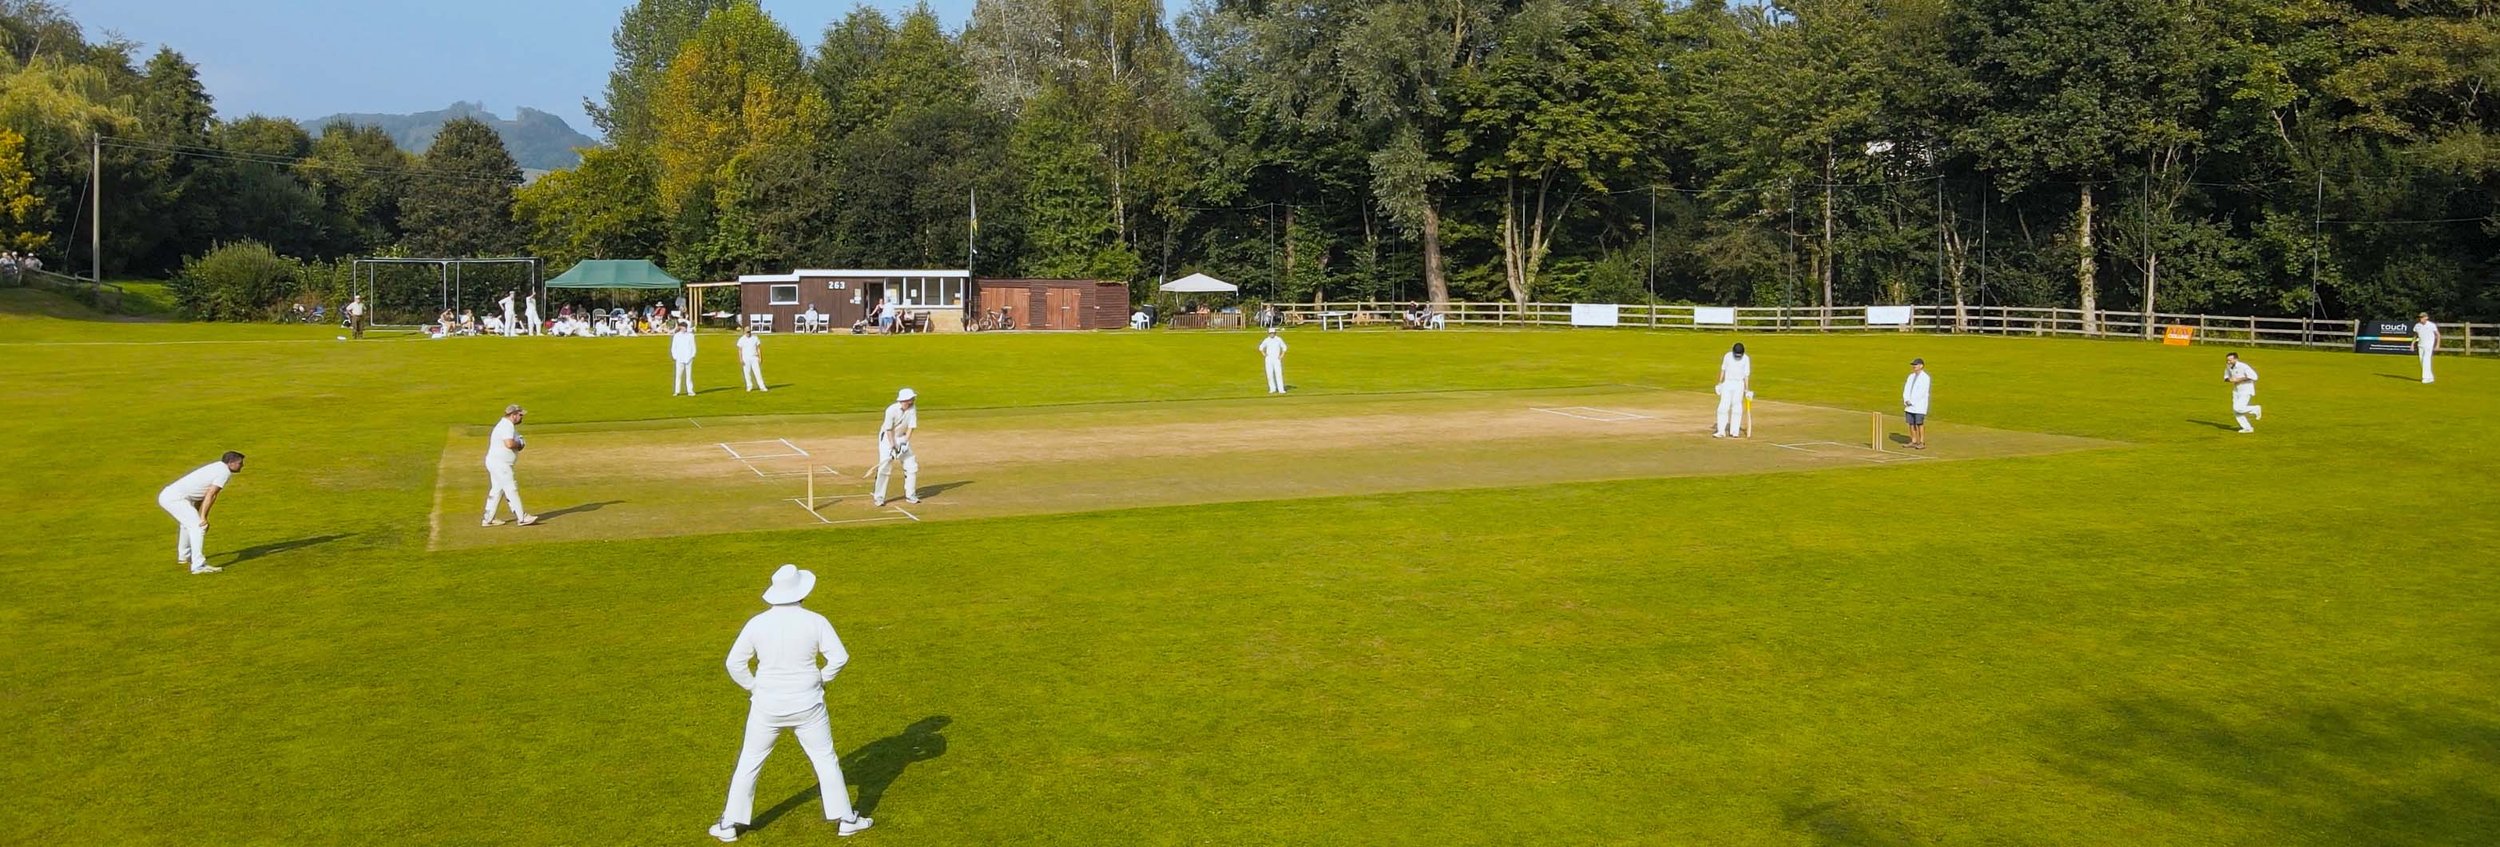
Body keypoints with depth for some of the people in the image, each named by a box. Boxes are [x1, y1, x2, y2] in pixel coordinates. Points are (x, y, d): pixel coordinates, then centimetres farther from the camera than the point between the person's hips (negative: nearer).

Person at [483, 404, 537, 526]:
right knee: (511, 489, -8)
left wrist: (518, 444, 7)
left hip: (495, 462, 11)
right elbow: (509, 444, -30)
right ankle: (522, 518, -7)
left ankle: (488, 519, 18)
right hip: (500, 463, -11)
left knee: (496, 490, 14)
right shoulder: (507, 426, -18)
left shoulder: (505, 424, 16)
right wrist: (520, 444, -11)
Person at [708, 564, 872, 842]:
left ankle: (730, 824, 20)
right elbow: (839, 657, -12)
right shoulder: (815, 621, -12)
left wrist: (754, 687, 8)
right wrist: (821, 679, 4)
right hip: (807, 705, -1)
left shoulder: (757, 623, -8)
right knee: (826, 760, 12)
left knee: (749, 762, 15)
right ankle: (846, 819, 16)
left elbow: (735, 663, -5)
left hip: (766, 705, 1)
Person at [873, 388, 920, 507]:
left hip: (902, 438, 5)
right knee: (884, 465, -14)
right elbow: (888, 429, -20)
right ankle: (879, 497, -7)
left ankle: (910, 495, 14)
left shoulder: (912, 409, -12)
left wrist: (905, 443, -18)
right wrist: (892, 446, -22)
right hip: (887, 437, -5)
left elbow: (910, 427, -11)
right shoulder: (891, 410, -25)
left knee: (912, 465, 1)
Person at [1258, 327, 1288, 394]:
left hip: (1276, 359, -1)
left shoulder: (1279, 339, -1)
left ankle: (1281, 389, -11)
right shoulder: (1266, 340, 2)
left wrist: (1281, 356, -1)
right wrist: (1264, 354, 2)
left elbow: (1284, 347, 8)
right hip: (1268, 359, 1)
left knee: (1278, 374, -9)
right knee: (1270, 374, -1)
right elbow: (1261, 347, 15)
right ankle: (1272, 389, 9)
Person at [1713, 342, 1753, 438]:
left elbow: (1746, 375, -3)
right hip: (1727, 383, 1)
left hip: (1739, 384, -1)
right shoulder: (1727, 356, -1)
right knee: (1723, 407, -6)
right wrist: (1720, 383, 5)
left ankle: (1734, 431, 9)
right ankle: (1721, 431, -7)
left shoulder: (1746, 359, -5)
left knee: (1737, 407, 1)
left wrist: (1747, 389, -5)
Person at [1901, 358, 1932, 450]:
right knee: (1911, 423, 5)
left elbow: (1922, 392, -14)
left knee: (1919, 423, -8)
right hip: (1910, 405, 7)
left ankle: (1922, 443, -3)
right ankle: (1914, 442, 11)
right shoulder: (1911, 376, 15)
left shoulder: (1925, 377, -7)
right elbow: (1906, 389, 11)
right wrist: (1906, 400, -5)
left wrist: (1912, 401, -15)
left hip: (1919, 405, -7)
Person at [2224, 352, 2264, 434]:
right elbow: (2226, 377, 14)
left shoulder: (2243, 366, -23)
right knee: (2235, 411, 2)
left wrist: (2239, 379, -29)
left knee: (2238, 409, -18)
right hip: (2236, 391, 7)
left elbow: (2254, 376, -29)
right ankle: (2247, 428, 13)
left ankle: (2256, 409, 10)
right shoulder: (2228, 367, -2)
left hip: (2246, 391, -7)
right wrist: (2229, 379, -11)